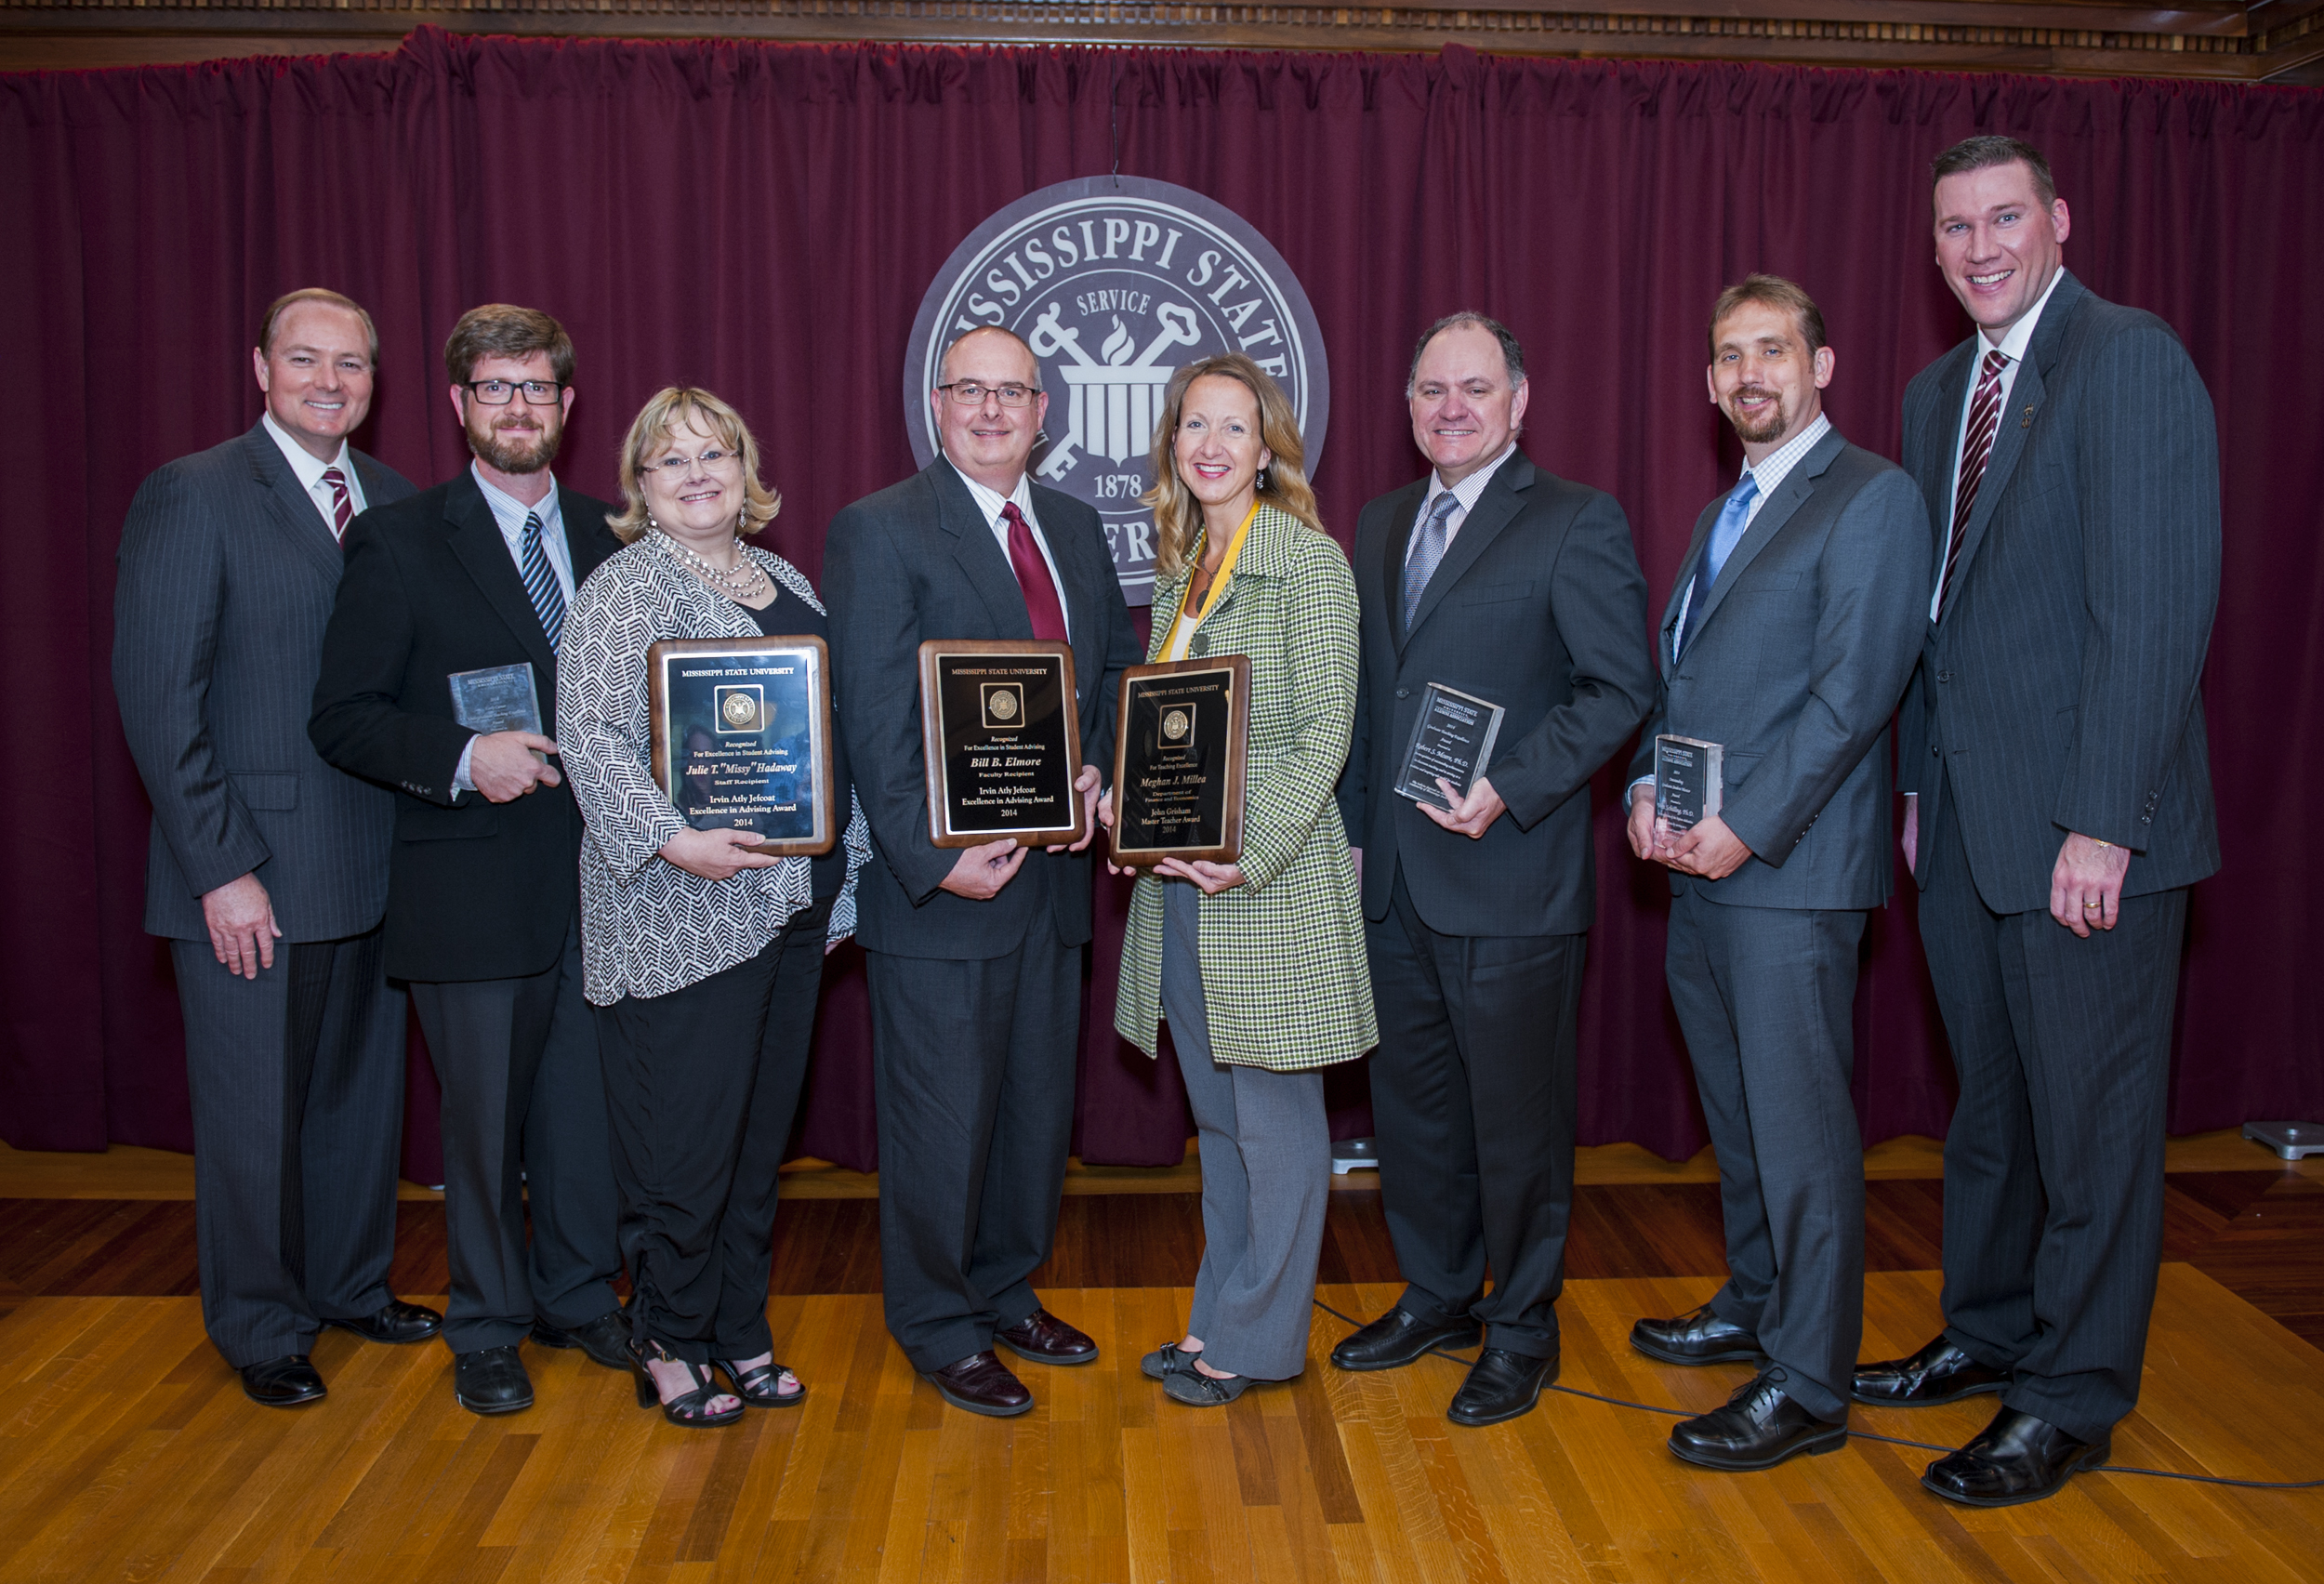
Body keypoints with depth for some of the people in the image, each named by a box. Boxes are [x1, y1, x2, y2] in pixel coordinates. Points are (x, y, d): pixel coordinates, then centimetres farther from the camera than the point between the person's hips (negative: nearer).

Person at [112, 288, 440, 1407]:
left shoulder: (395, 502, 9)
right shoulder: (194, 495, -8)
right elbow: (157, 696, -12)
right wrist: (223, 868, -16)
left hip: (373, 865, 6)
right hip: (253, 875, -5)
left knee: (365, 1090, 18)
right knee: (252, 1113, 8)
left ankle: (352, 1283, 37)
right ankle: (262, 1327, 27)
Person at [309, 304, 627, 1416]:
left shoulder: (608, 537, 11)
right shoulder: (398, 542, -2)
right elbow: (343, 718, -5)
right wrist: (463, 758, -20)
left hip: (598, 876, 4)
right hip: (474, 881, -4)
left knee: (589, 1102, 13)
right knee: (484, 1114, 7)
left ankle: (578, 1294, 32)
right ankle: (487, 1326, 25)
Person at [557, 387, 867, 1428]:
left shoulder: (786, 583, 16)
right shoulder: (625, 589, -6)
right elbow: (588, 733, -15)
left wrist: (839, 880, 16)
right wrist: (670, 838, -26)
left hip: (792, 902, 7)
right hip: (681, 914, -7)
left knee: (762, 1130, 13)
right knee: (686, 1137, 0)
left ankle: (740, 1336, 27)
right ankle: (669, 1349, 17)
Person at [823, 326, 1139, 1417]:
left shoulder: (1076, 527, 11)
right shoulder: (878, 532, -9)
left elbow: (1118, 663, 16)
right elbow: (873, 723, -14)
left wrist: (1098, 769, -3)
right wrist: (935, 863, -20)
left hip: (1051, 870, 7)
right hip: (943, 884, -6)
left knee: (1038, 1103, 17)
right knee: (941, 1118, 5)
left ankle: (1008, 1292, 37)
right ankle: (938, 1327, 25)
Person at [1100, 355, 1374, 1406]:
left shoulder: (1309, 560, -9)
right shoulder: (1180, 569, 14)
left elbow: (1324, 730, -14)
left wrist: (1250, 853, -20)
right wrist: (1127, 802, 1)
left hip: (1272, 885, -7)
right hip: (1176, 880, 8)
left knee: (1274, 1118, 4)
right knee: (1216, 1114, 16)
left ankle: (1260, 1338, 18)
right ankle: (1220, 1319, 29)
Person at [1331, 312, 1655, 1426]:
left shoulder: (1576, 523, -5)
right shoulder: (1382, 523, 15)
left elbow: (1620, 688, -10)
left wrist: (1511, 791, -20)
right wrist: (1352, 828, 11)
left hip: (1510, 881, -6)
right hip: (1391, 878, 6)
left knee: (1516, 1115, 6)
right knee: (1409, 1103, 16)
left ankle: (1522, 1331, 24)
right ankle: (1435, 1297, 35)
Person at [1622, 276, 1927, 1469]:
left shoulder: (1871, 497, -7)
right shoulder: (1724, 512, 20)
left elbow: (1855, 690, -15)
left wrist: (1746, 827, -18)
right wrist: (1646, 790, 3)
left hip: (1789, 868, -8)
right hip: (1698, 865, 8)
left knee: (1799, 1122, -3)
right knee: (1735, 1107, 18)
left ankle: (1808, 1385, 7)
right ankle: (1754, 1306, 33)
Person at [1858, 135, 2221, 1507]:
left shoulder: (2133, 363, -11)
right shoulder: (1937, 393, 15)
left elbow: (2160, 608, -18)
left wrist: (2104, 823, -21)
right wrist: (1919, 786, 12)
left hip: (2085, 826, -8)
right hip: (1965, 823, 8)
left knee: (2092, 1120, 5)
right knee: (1990, 1098, 18)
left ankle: (2072, 1400, 19)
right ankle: (1990, 1333, 35)